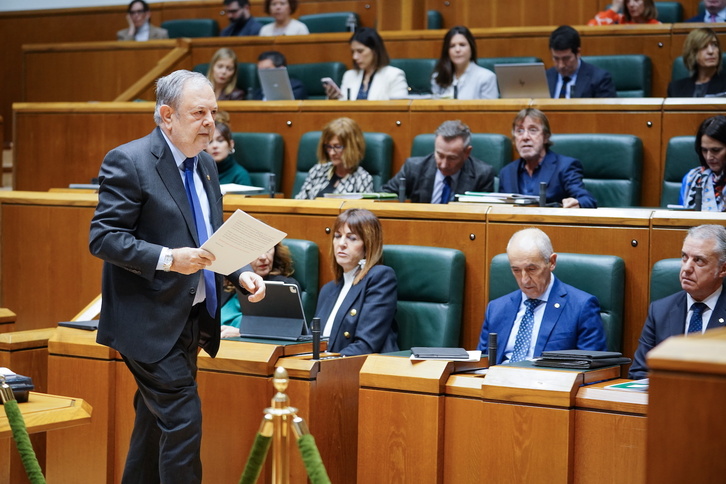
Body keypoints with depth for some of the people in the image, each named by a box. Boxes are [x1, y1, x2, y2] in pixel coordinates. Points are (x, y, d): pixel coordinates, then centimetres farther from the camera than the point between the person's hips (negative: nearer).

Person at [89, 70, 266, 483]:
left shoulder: (205, 164, 12)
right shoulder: (128, 162, -13)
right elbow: (103, 237, -17)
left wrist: (240, 272, 2)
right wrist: (167, 259, -28)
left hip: (191, 320, 8)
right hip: (151, 321, -8)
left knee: (156, 420, 16)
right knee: (183, 421, -11)